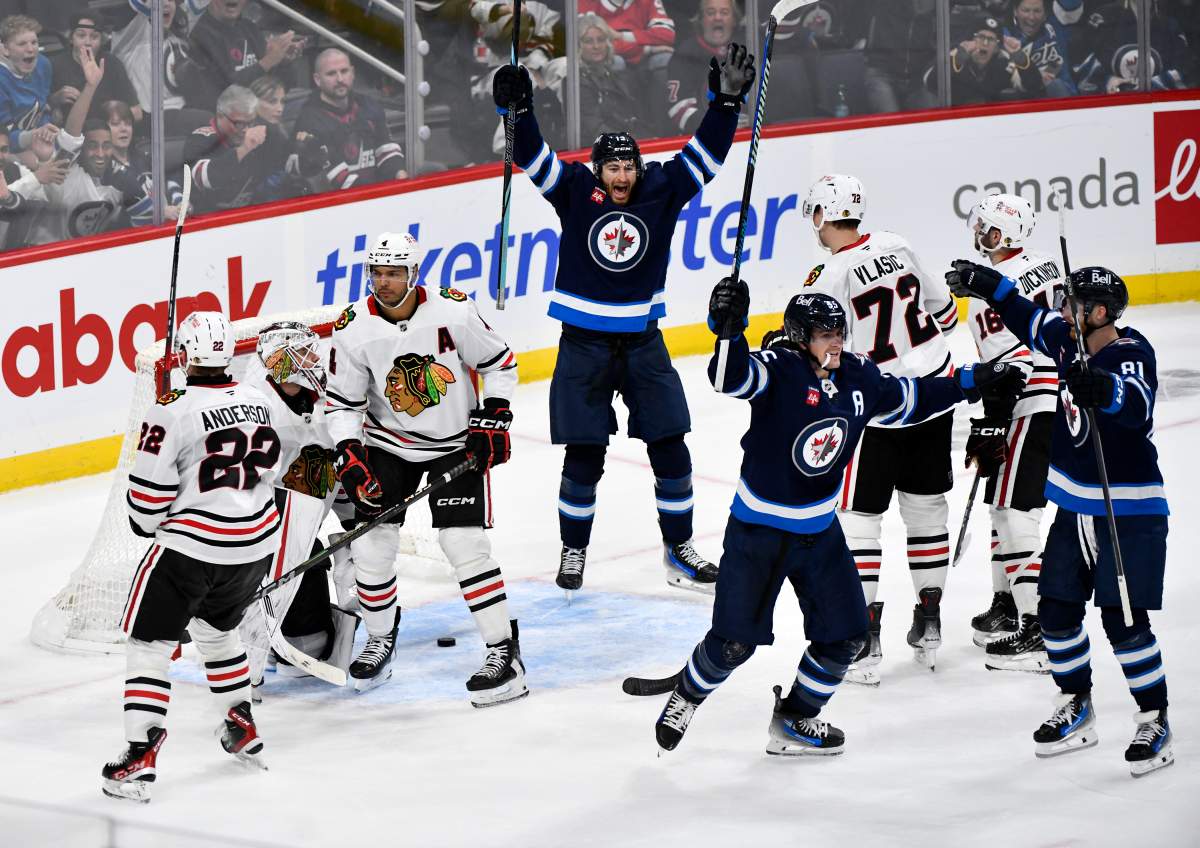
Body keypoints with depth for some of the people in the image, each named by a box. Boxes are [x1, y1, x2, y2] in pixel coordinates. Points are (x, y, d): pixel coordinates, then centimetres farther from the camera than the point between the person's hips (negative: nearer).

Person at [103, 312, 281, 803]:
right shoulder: (256, 402, 3)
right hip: (255, 544, 7)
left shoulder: (173, 412, -16)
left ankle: (140, 756, -8)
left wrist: (148, 525, 7)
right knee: (215, 628, 29)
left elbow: (148, 493, -13)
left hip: (192, 547, -7)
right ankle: (243, 731, 34)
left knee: (149, 642, 1)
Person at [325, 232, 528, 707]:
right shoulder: (354, 329, -13)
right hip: (389, 444, 3)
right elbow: (343, 402, -4)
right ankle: (380, 639, 23)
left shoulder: (452, 312, -18)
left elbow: (499, 363, -3)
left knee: (464, 545, -13)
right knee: (371, 546, -2)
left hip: (457, 443, -3)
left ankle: (505, 652, -5)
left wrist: (493, 420, -9)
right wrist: (349, 459, -14)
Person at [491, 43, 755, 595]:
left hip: (642, 343, 2)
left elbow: (704, 154, -3)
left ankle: (679, 552, 13)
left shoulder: (662, 191, 0)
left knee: (669, 447, 1)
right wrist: (517, 111, -30)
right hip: (583, 344, -2)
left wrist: (727, 102, -15)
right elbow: (533, 156, -14)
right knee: (583, 456, 1)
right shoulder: (576, 191, -4)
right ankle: (574, 550, 18)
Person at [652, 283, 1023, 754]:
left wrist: (973, 383, 15)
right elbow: (730, 378, -40)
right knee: (734, 642, -5)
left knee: (844, 637, 6)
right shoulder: (778, 368, -20)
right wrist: (729, 330, -58)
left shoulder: (857, 377, -1)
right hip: (758, 529, -6)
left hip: (819, 531, 6)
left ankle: (795, 721, 28)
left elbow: (906, 400, 16)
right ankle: (686, 698, 26)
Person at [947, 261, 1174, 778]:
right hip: (1075, 508, 8)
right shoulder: (1070, 342, 2)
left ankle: (1154, 721, 2)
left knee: (1124, 620, -11)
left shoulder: (1131, 353, -20)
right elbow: (1030, 321, 23)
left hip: (1130, 512, -8)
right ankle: (1075, 708, 27)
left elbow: (1137, 405, -41)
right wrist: (987, 285, 19)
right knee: (1056, 613, 9)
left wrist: (1101, 388, -59)